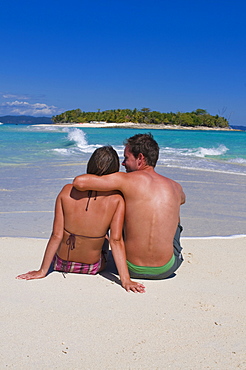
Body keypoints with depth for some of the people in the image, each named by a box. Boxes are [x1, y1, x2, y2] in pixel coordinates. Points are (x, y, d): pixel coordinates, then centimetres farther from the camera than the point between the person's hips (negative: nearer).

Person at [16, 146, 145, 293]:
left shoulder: (68, 191, -16)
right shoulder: (116, 199, -19)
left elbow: (56, 236, -14)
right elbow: (116, 240, -22)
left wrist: (43, 270, -4)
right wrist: (125, 280, -17)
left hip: (61, 263, 1)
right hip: (92, 267, -1)